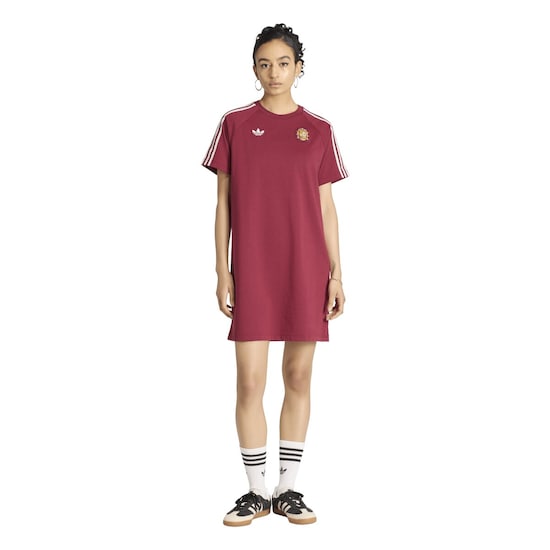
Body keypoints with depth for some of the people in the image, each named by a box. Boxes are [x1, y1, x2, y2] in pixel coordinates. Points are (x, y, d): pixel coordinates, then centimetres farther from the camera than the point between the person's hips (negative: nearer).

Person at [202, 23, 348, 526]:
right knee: (250, 383, -2)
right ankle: (257, 491, 12)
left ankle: (288, 488, 18)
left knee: (299, 377, 6)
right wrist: (222, 270, -2)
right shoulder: (235, 124, 4)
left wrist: (336, 272, 2)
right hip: (252, 270, -1)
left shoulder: (319, 130, 6)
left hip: (306, 269, 1)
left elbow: (326, 206, 7)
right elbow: (224, 201, 4)